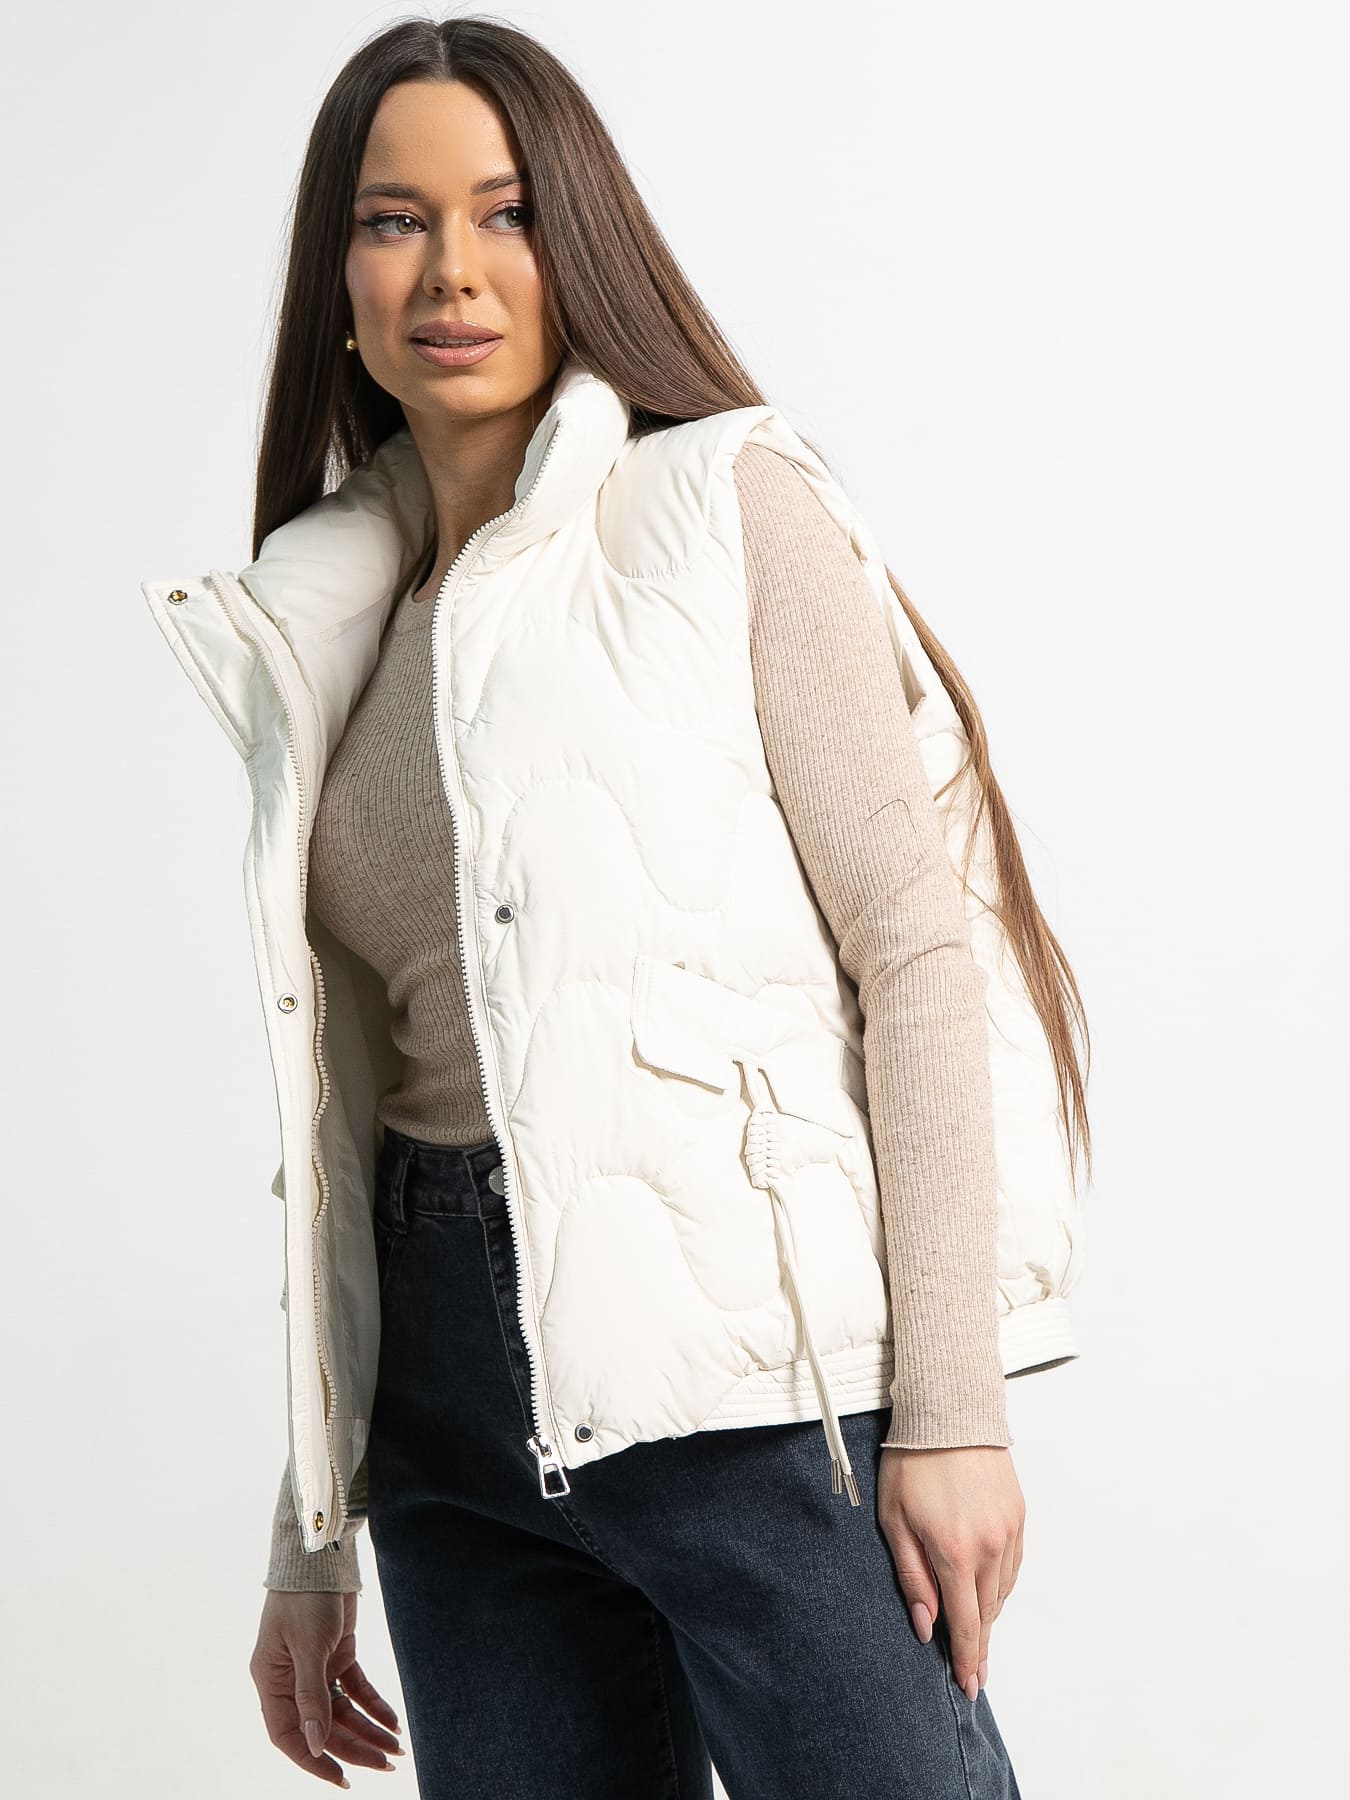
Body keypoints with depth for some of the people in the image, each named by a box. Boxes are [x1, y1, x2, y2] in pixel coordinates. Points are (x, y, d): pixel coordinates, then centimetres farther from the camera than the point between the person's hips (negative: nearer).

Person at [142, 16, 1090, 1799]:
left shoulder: (727, 501, -2)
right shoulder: (331, 621, 13)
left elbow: (920, 950, -7)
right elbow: (348, 1100, 15)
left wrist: (951, 1406, -13)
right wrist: (311, 1542, 15)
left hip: (748, 1362, -5)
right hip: (457, 1383, 5)